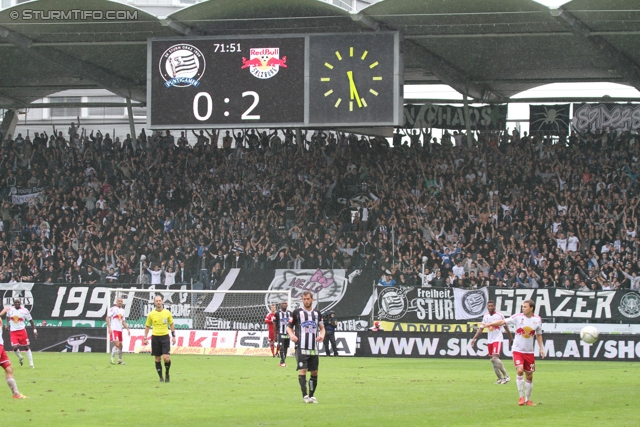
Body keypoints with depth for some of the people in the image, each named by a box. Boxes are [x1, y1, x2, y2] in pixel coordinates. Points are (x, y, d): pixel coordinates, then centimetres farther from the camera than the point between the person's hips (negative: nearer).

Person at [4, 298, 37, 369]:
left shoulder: (24, 311, -9)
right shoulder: (10, 309, -1)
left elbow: (30, 320, 0)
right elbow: (8, 316, 21)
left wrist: (34, 330, -2)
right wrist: (7, 324, 8)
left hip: (22, 330, -1)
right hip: (13, 331, 1)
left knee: (26, 347, 2)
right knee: (15, 347, -13)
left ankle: (31, 364, 10)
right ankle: (20, 358, 19)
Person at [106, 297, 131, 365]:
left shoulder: (122, 310, 17)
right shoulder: (113, 309, -5)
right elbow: (107, 318, -10)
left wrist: (127, 329, 14)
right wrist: (109, 327, -20)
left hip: (119, 330, 7)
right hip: (113, 329, -7)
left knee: (120, 345, 9)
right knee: (117, 344, -18)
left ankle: (120, 360, 20)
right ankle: (112, 359, -12)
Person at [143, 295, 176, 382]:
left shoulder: (167, 313, 1)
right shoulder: (151, 314, 0)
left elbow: (171, 325, 10)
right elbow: (147, 326, 9)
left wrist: (173, 336, 5)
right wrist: (145, 338, 4)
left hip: (165, 336, -1)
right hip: (155, 337, 1)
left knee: (166, 358, -13)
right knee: (158, 359, 3)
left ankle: (167, 373, 12)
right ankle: (161, 377, 13)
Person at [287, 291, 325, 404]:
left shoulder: (317, 313, 13)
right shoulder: (297, 312, 3)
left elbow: (322, 327, 20)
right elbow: (289, 327, 6)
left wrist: (322, 335, -2)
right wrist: (292, 335, -14)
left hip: (314, 348, 4)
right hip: (301, 347, -4)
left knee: (314, 372, 6)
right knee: (302, 370, -15)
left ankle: (311, 395, 17)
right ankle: (305, 395, -18)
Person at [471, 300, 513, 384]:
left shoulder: (499, 316, -6)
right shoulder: (485, 316, 7)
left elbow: (506, 328, 3)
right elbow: (481, 329, 11)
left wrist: (511, 338, 9)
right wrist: (474, 338, 3)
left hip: (498, 339, -6)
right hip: (489, 340, 6)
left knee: (495, 357, -21)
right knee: (492, 360, 5)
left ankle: (506, 376, -15)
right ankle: (500, 378, 15)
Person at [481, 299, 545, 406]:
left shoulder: (537, 320, -1)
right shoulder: (518, 317, -8)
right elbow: (503, 322, -11)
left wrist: (541, 348, 8)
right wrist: (489, 324, -21)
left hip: (529, 352, 3)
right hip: (518, 350, -3)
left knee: (529, 376, 6)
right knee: (519, 370, -21)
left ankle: (528, 400, 19)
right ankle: (521, 397, -10)